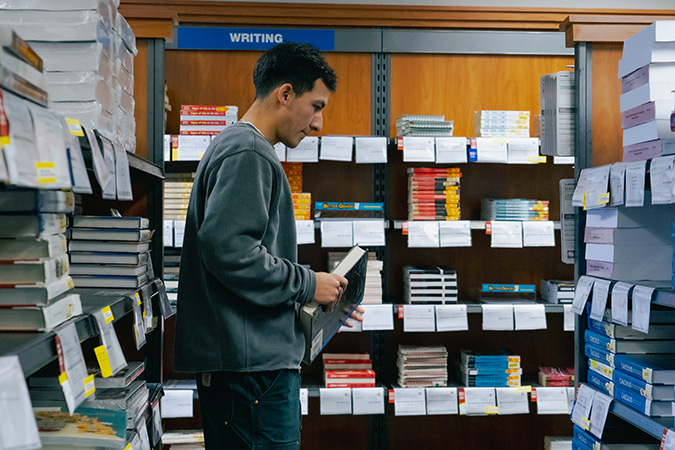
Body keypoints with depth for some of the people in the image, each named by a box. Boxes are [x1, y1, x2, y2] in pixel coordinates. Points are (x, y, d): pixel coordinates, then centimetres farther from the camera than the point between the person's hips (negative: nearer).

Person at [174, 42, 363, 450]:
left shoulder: (236, 147, 21)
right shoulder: (248, 154, -12)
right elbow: (227, 249, -25)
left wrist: (323, 300, 17)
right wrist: (308, 285, -13)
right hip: (254, 360, -11)